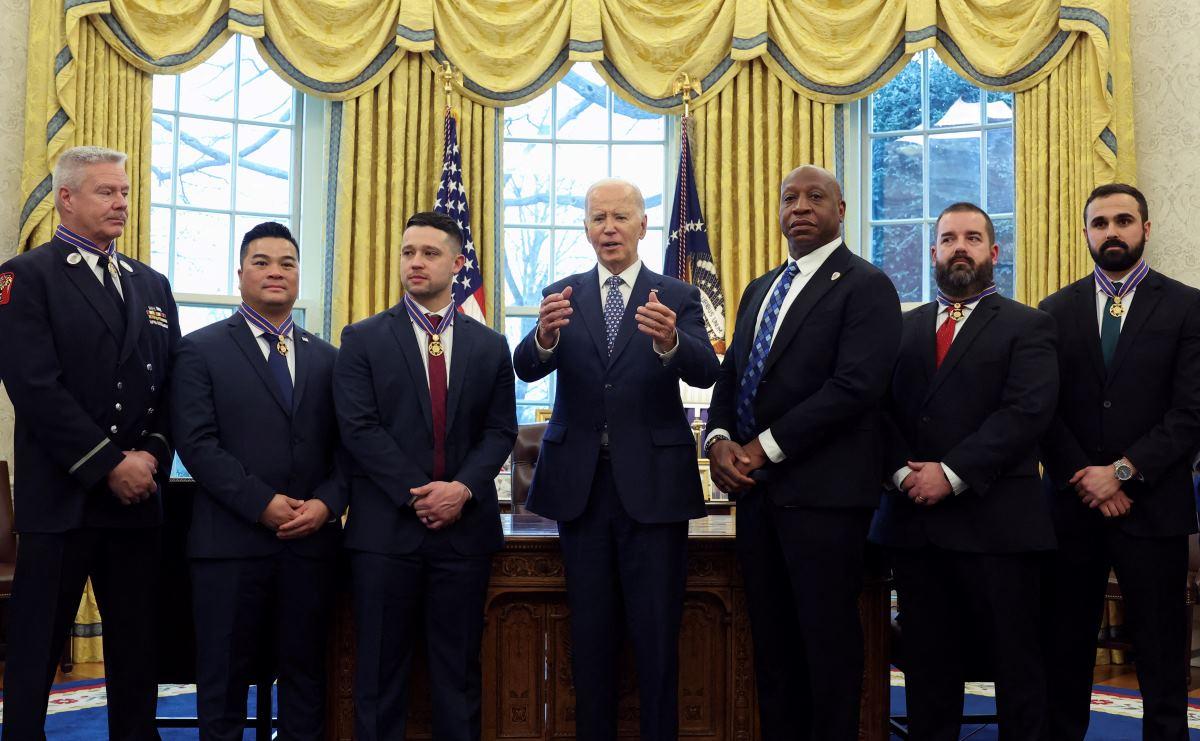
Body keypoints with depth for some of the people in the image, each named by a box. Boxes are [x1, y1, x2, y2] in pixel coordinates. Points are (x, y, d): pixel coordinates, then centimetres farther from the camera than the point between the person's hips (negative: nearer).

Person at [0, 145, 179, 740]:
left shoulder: (152, 284, 16)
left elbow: (172, 384, 12)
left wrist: (152, 455, -5)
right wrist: (109, 465, -14)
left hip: (137, 496, 5)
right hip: (61, 498, -5)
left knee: (136, 646, 10)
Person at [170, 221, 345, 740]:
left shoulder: (326, 358, 14)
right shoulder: (201, 349, 2)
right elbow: (197, 443, -8)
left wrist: (327, 503, -8)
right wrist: (264, 503, -14)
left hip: (311, 541, 3)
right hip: (231, 540, -3)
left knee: (305, 674, 10)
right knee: (225, 678, 4)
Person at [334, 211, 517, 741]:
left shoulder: (490, 347, 10)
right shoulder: (363, 339, 4)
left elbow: (501, 430, 5)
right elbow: (358, 427, -5)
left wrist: (463, 489, -12)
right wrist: (416, 494, -13)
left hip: (465, 526, 2)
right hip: (386, 526, -1)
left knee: (459, 670, 8)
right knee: (380, 671, 5)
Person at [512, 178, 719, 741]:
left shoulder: (677, 298, 2)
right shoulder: (562, 295, 7)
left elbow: (705, 372, -14)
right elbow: (526, 368, -8)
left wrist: (670, 341, -36)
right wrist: (545, 335, -31)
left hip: (653, 482, -2)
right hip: (581, 482, 2)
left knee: (656, 634, 2)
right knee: (590, 633, 10)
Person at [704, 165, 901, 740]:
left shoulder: (865, 286, -6)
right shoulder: (759, 290, 19)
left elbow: (856, 385, -17)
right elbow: (730, 375, 18)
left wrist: (766, 447, -16)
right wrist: (719, 439, -3)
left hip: (822, 492, -7)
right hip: (757, 488, 7)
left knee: (827, 638, 1)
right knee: (771, 638, 12)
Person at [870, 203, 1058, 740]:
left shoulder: (1027, 327, 4)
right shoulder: (904, 327, 17)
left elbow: (1027, 411, -10)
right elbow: (881, 409, 8)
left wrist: (952, 474, -17)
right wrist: (903, 473, -9)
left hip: (994, 520, -3)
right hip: (913, 520, 4)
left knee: (1016, 666, 2)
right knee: (927, 669, 9)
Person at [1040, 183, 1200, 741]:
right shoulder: (1056, 311, 8)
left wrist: (1123, 472, -13)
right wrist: (1087, 482, -8)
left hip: (1154, 508, -2)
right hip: (1072, 506, 2)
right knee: (1064, 653, 8)